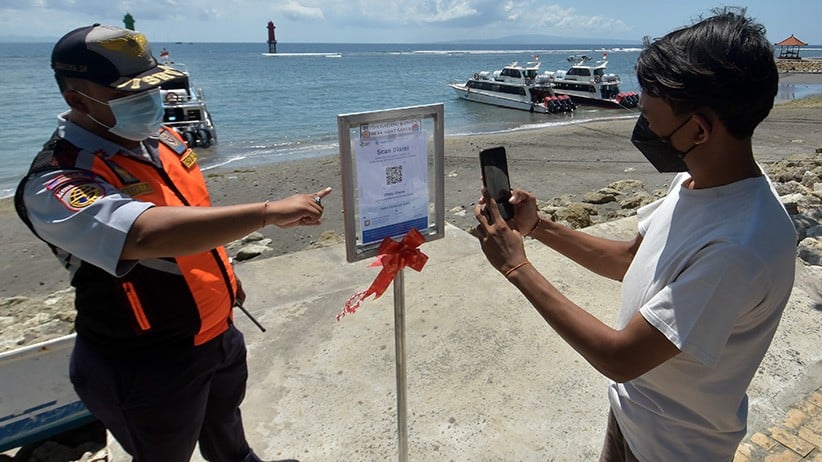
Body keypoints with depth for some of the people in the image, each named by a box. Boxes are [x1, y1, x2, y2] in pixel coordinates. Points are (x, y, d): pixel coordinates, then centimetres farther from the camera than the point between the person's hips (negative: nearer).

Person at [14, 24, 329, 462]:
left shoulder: (159, 137, -2)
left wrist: (223, 273, 21)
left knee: (224, 421, 33)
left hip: (217, 332, 7)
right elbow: (148, 233, -46)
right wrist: (268, 211, -48)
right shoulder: (57, 185, -27)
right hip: (146, 365, -7)